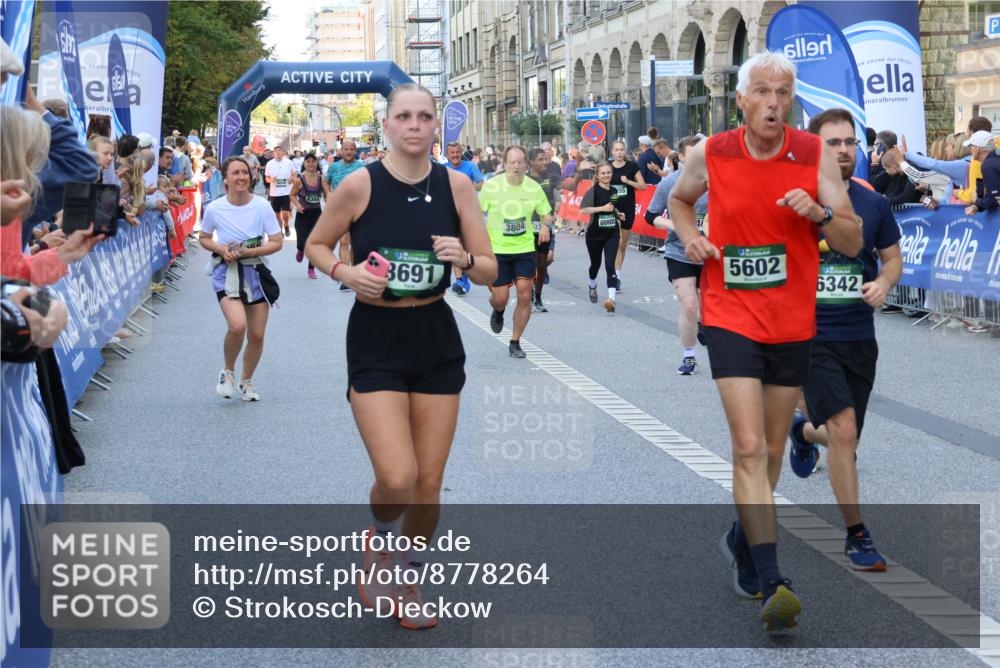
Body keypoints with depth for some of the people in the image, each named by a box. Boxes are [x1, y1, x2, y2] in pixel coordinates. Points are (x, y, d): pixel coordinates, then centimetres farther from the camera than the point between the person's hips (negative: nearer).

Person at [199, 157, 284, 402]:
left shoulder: (261, 206, -9)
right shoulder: (214, 209, -7)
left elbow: (276, 243, -4)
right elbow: (203, 238, 9)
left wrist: (248, 251, -17)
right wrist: (221, 249, -12)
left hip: (255, 272, 2)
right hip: (226, 272, -2)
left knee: (256, 335, 6)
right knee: (237, 326, -24)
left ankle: (246, 381, 32)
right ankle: (228, 371, 4)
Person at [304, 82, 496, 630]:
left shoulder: (455, 185, -3)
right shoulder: (359, 185, -10)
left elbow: (490, 272, 1)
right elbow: (316, 245, 4)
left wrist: (465, 258, -21)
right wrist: (346, 273, -16)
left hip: (437, 342, 3)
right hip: (376, 342, -3)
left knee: (429, 484, 6)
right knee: (397, 479, -16)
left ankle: (406, 580, 31)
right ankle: (377, 543, 20)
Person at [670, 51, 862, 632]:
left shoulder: (815, 155, -4)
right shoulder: (710, 156, -4)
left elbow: (854, 243, -3)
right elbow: (680, 199, 19)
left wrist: (819, 214, -22)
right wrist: (690, 235, -2)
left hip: (794, 323, 2)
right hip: (731, 318, -2)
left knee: (772, 451, 15)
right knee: (749, 448, -14)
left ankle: (743, 541, 40)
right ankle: (771, 583, -16)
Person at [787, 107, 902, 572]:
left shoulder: (873, 204, 1)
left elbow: (893, 257, 12)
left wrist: (884, 282, -8)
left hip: (860, 337, 4)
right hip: (811, 336, -4)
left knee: (844, 439, 15)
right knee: (843, 431, -18)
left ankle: (804, 431, 53)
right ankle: (856, 536, -7)